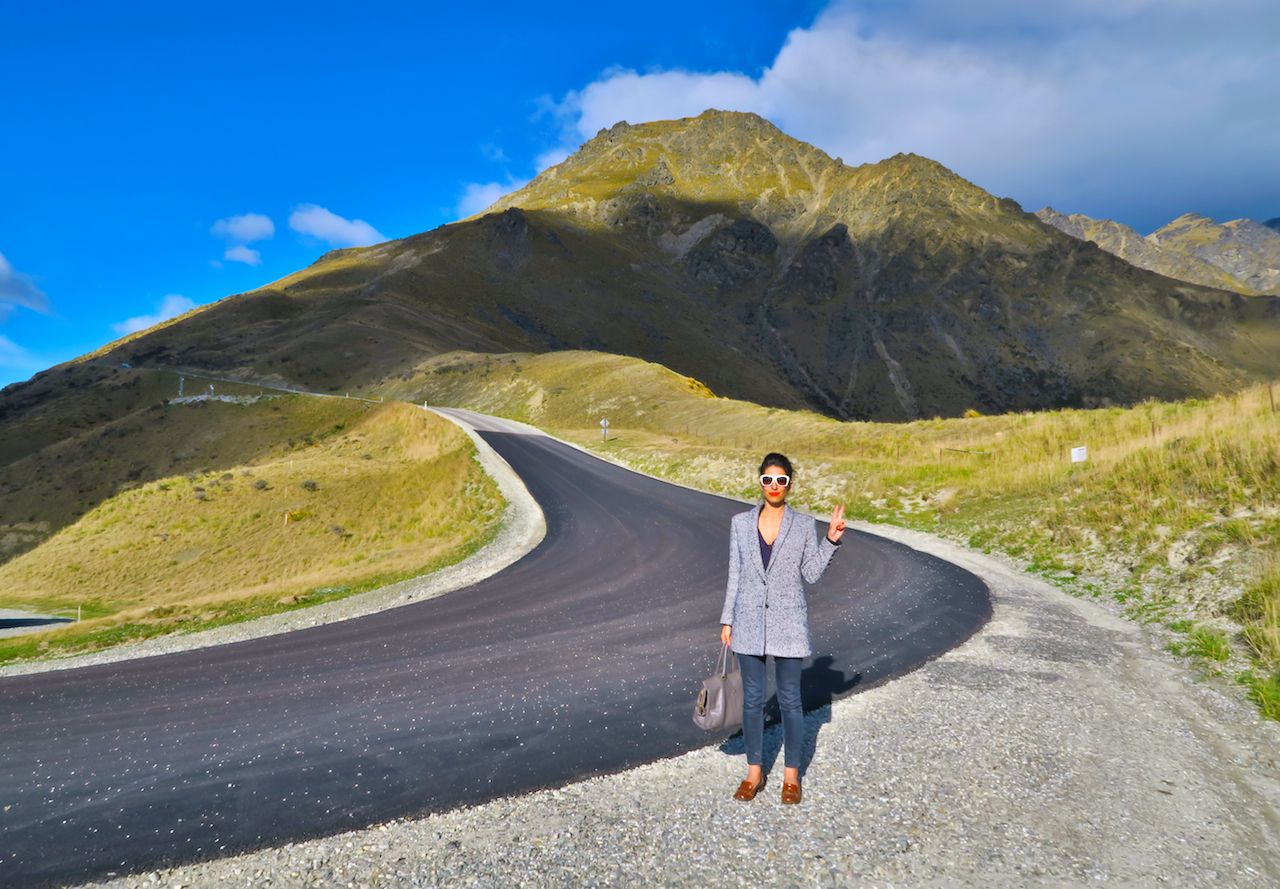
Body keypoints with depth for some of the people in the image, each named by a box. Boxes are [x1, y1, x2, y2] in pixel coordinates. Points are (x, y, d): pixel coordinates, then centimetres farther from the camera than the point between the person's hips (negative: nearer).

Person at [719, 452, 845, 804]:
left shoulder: (804, 525, -1)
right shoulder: (741, 523, 2)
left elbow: (812, 574, 0)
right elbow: (735, 575, 5)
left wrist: (831, 540, -11)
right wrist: (727, 620, 4)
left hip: (788, 624, -1)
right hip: (749, 623, 1)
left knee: (789, 699, 8)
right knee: (752, 699, 9)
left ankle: (792, 775, 24)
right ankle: (754, 772, 25)